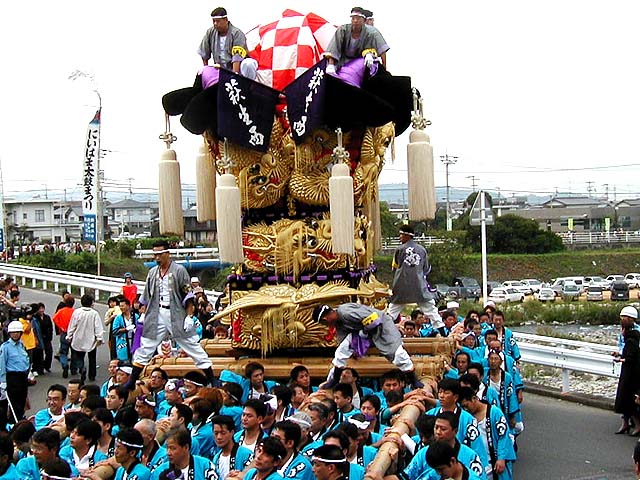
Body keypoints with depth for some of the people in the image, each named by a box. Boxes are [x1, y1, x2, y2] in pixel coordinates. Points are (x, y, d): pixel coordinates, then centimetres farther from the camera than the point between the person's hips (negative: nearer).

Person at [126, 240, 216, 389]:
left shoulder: (179, 270, -5)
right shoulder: (152, 272, 10)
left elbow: (188, 295, -7)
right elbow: (147, 297, 17)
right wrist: (144, 314, 10)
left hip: (176, 316, -4)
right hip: (157, 316, 4)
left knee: (192, 347, -2)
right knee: (145, 348, 7)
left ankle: (212, 381, 4)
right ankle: (131, 382, 15)